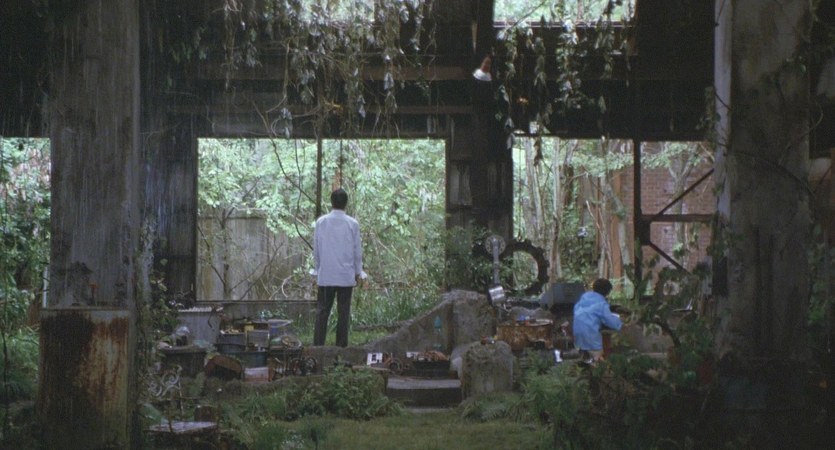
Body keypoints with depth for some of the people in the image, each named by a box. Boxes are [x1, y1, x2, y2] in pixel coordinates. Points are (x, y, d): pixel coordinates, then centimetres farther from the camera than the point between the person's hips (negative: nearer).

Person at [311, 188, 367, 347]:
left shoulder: (321, 222, -1)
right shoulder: (352, 224, -5)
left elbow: (316, 249, 6)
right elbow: (357, 250, 2)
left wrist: (317, 269, 18)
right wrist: (358, 272, 12)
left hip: (325, 275, 1)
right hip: (346, 275, -1)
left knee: (322, 311, 5)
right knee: (343, 312, 4)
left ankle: (318, 345, 1)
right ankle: (341, 346, 5)